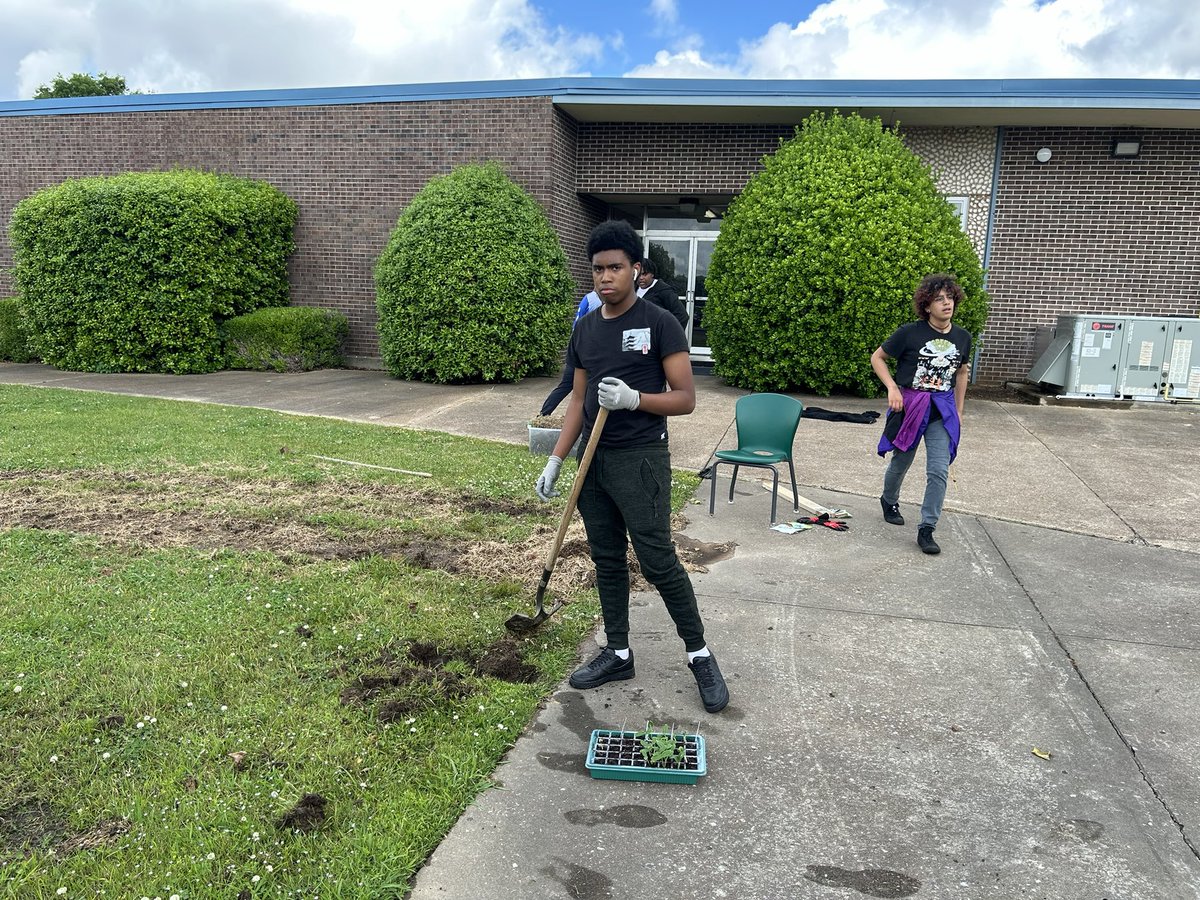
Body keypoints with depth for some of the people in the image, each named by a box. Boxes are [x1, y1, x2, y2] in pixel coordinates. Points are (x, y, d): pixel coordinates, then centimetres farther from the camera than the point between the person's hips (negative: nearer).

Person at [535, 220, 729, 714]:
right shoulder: (584, 329, 10)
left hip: (641, 460, -6)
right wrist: (555, 460, 9)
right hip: (593, 460, 6)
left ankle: (700, 654, 14)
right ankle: (618, 653, 26)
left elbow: (685, 398, -9)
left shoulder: (659, 323, -8)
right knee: (607, 560, 13)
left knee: (658, 562, -4)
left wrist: (634, 398, -25)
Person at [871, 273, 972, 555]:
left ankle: (927, 530, 3)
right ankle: (889, 501, 44)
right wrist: (892, 388, -15)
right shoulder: (909, 333, -12)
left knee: (939, 471, -7)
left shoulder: (962, 338, 1)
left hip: (942, 411, 2)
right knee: (900, 463, 14)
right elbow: (877, 357, -2)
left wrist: (959, 410, 16)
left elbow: (961, 373, 16)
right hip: (909, 405, -2)